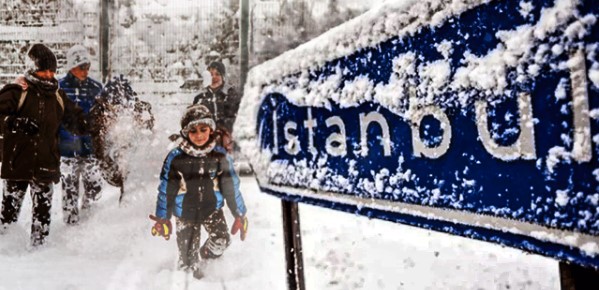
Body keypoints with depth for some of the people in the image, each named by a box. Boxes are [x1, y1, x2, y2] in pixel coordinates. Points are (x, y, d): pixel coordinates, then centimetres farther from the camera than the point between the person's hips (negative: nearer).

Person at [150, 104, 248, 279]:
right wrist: (162, 218, -4)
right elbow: (166, 188, -9)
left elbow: (230, 186, -4)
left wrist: (240, 215, -1)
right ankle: (190, 268, 42)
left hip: (212, 209, 2)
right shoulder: (176, 157, -18)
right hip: (185, 213, -1)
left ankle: (206, 255, 26)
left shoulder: (219, 156, -12)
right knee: (188, 254, 7)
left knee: (222, 241, -9)